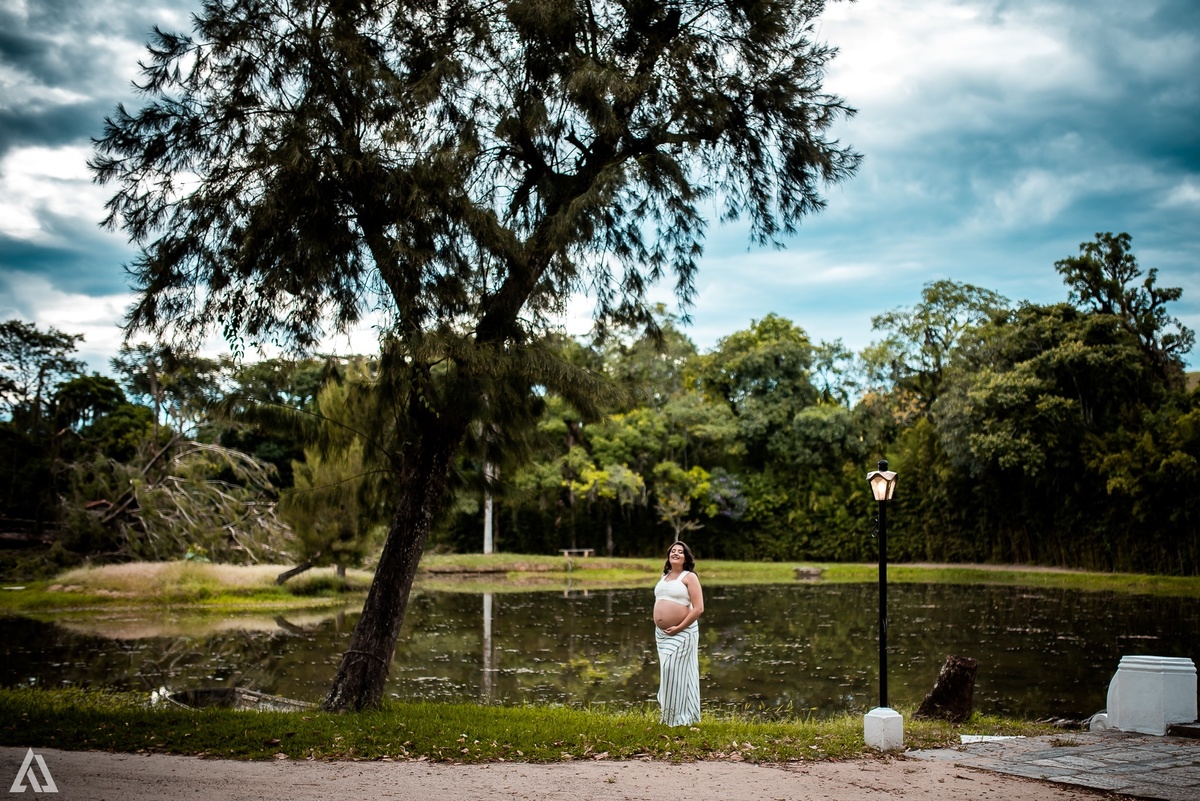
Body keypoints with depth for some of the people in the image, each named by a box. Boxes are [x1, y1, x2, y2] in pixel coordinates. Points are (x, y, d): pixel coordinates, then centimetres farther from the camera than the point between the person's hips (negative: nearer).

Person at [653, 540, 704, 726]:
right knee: (668, 672, 9)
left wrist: (679, 628, -16)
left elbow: (698, 608, -15)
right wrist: (657, 629, 13)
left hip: (682, 633, -7)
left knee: (675, 671, -9)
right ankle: (669, 715, 16)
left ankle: (680, 717, 0)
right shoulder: (664, 576, 14)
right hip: (662, 634, 7)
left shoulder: (689, 577, -7)